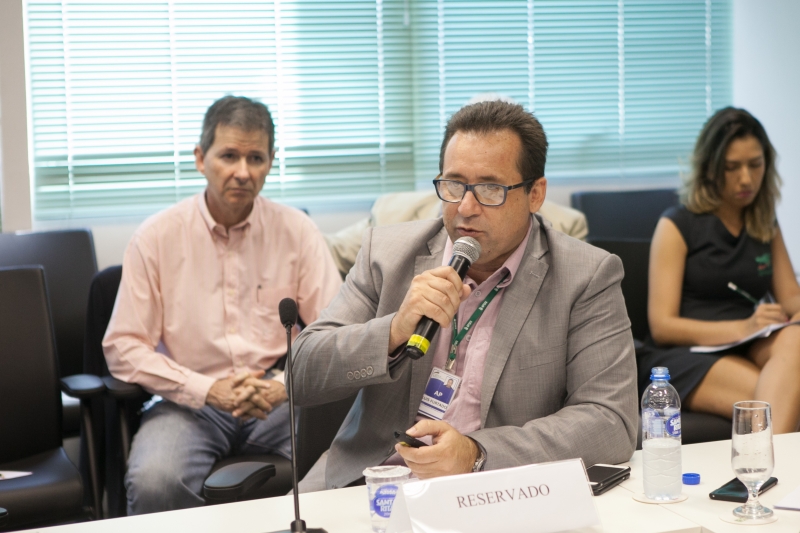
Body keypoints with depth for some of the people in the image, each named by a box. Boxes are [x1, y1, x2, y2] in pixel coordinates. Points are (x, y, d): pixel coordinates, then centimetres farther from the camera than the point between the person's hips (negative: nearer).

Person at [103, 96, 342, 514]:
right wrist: (208, 390, -12)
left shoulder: (297, 232, 5)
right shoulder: (157, 237, 1)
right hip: (190, 401, -1)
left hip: (280, 399, 1)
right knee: (154, 483, -33)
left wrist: (286, 385, -15)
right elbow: (123, 347, -2)